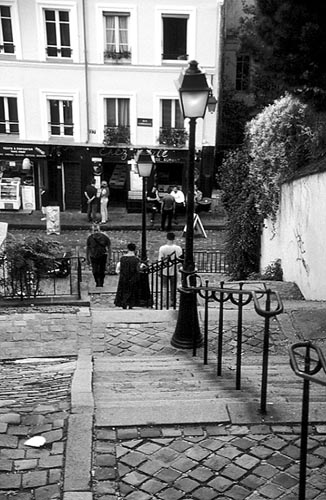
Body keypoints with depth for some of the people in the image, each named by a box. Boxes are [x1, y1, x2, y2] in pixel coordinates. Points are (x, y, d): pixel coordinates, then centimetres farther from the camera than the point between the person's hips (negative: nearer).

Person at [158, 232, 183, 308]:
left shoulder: (162, 248, -12)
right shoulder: (178, 248, -10)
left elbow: (160, 260, -8)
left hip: (165, 271, -1)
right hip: (174, 271, 1)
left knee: (165, 287, 12)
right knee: (173, 288, 13)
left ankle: (165, 302, 11)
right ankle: (172, 302, 19)